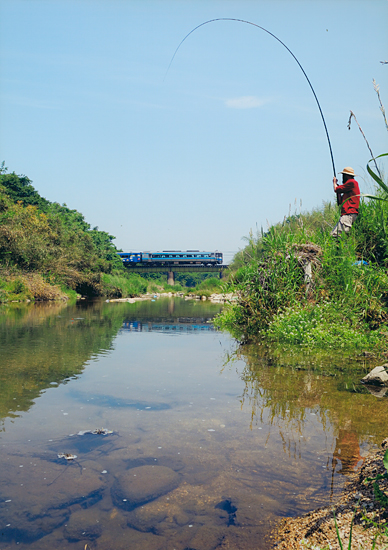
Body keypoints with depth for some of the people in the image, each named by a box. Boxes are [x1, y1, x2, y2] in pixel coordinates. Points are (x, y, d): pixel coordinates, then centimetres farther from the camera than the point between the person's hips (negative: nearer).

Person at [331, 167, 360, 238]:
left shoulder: (351, 182, -4)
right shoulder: (350, 183, 26)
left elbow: (336, 189, -5)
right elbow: (340, 202, 25)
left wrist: (334, 182, 17)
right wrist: (337, 186, 25)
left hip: (349, 214, -10)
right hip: (346, 214, 10)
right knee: (334, 234, 5)